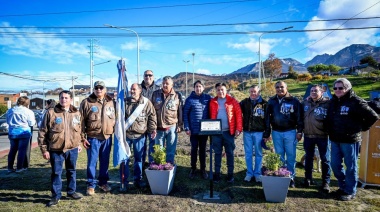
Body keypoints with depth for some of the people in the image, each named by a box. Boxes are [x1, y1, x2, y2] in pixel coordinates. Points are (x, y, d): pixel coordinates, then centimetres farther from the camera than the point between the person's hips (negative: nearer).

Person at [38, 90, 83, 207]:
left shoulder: (76, 113, 3)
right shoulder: (51, 113, -7)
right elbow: (43, 132, -5)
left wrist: (78, 144, 17)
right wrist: (44, 149, -6)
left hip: (73, 149, 3)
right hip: (56, 150, -3)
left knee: (72, 171, 16)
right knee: (56, 173, 7)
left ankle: (71, 191, 33)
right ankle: (56, 195, 23)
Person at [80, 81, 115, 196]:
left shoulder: (111, 102, 7)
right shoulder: (86, 102, -3)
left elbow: (115, 118, 13)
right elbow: (81, 121, -3)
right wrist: (82, 137, -6)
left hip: (107, 137, 3)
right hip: (93, 138, -3)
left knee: (105, 162, 14)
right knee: (92, 162, 5)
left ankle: (103, 182, 29)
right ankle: (91, 185, 19)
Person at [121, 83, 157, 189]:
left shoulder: (146, 102, -2)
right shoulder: (125, 102, 1)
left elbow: (152, 116, 0)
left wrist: (152, 129, -7)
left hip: (139, 135, 0)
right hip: (126, 134, 0)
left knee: (138, 158, 11)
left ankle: (137, 179, 26)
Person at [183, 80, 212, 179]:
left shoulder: (208, 98, -1)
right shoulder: (190, 99, -5)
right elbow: (185, 114, -4)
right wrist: (187, 128, -8)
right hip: (193, 130, -1)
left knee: (203, 149, 13)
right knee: (194, 149, 11)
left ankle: (203, 169, 26)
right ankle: (193, 168, 25)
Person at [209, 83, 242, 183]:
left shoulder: (232, 101, 0)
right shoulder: (212, 102, 5)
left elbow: (238, 115, -2)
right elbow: (210, 116, 8)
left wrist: (238, 129, -9)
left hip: (229, 132, -1)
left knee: (230, 153, 8)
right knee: (217, 153, 9)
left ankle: (230, 174, 20)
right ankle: (217, 173, 20)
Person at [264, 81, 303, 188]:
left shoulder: (294, 101, -3)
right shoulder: (272, 101, 5)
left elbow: (299, 117, -3)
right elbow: (267, 117, 6)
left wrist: (299, 131, -8)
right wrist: (267, 133, 4)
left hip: (290, 132, -2)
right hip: (276, 132, 2)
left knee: (291, 156, 5)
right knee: (279, 156, 11)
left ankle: (291, 178, 18)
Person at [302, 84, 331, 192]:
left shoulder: (327, 103, -7)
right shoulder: (305, 103, 6)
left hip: (322, 136, -4)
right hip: (308, 135, 4)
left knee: (325, 159, 5)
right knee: (309, 158, 15)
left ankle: (326, 182, 17)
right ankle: (308, 178, 28)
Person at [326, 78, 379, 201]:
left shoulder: (355, 102, -12)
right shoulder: (333, 101, 7)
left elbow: (373, 117, -11)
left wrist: (361, 128, -6)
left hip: (350, 140, -6)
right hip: (335, 139, 6)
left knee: (350, 166, 6)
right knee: (335, 164, 12)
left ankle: (350, 191, 20)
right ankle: (343, 186, 31)